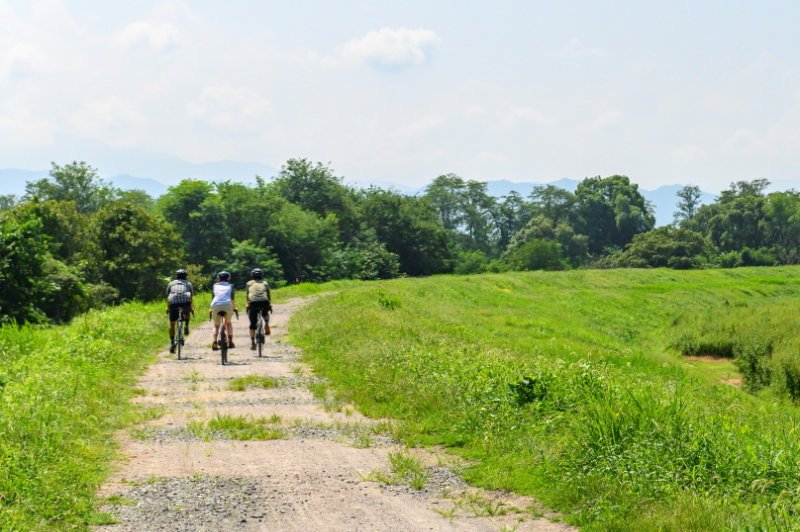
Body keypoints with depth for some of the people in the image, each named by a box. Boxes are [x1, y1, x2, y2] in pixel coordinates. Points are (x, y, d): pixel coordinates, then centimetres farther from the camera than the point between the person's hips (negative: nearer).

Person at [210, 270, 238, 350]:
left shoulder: (215, 285, 25)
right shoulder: (230, 286, 23)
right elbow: (232, 298, 26)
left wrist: (211, 309, 41)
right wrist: (234, 308, 42)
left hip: (215, 306, 1)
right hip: (227, 305, -1)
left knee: (216, 325, 17)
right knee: (228, 323, 25)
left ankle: (214, 341, -8)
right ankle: (230, 342, 14)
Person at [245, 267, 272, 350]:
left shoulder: (249, 283, 25)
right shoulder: (265, 283, 25)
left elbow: (248, 296, 32)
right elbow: (268, 295, 29)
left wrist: (247, 304, 46)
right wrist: (269, 304, 43)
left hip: (253, 303, -1)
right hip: (264, 302, 1)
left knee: (252, 324, 11)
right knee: (265, 314, 35)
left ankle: (252, 343, 7)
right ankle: (266, 325, 6)